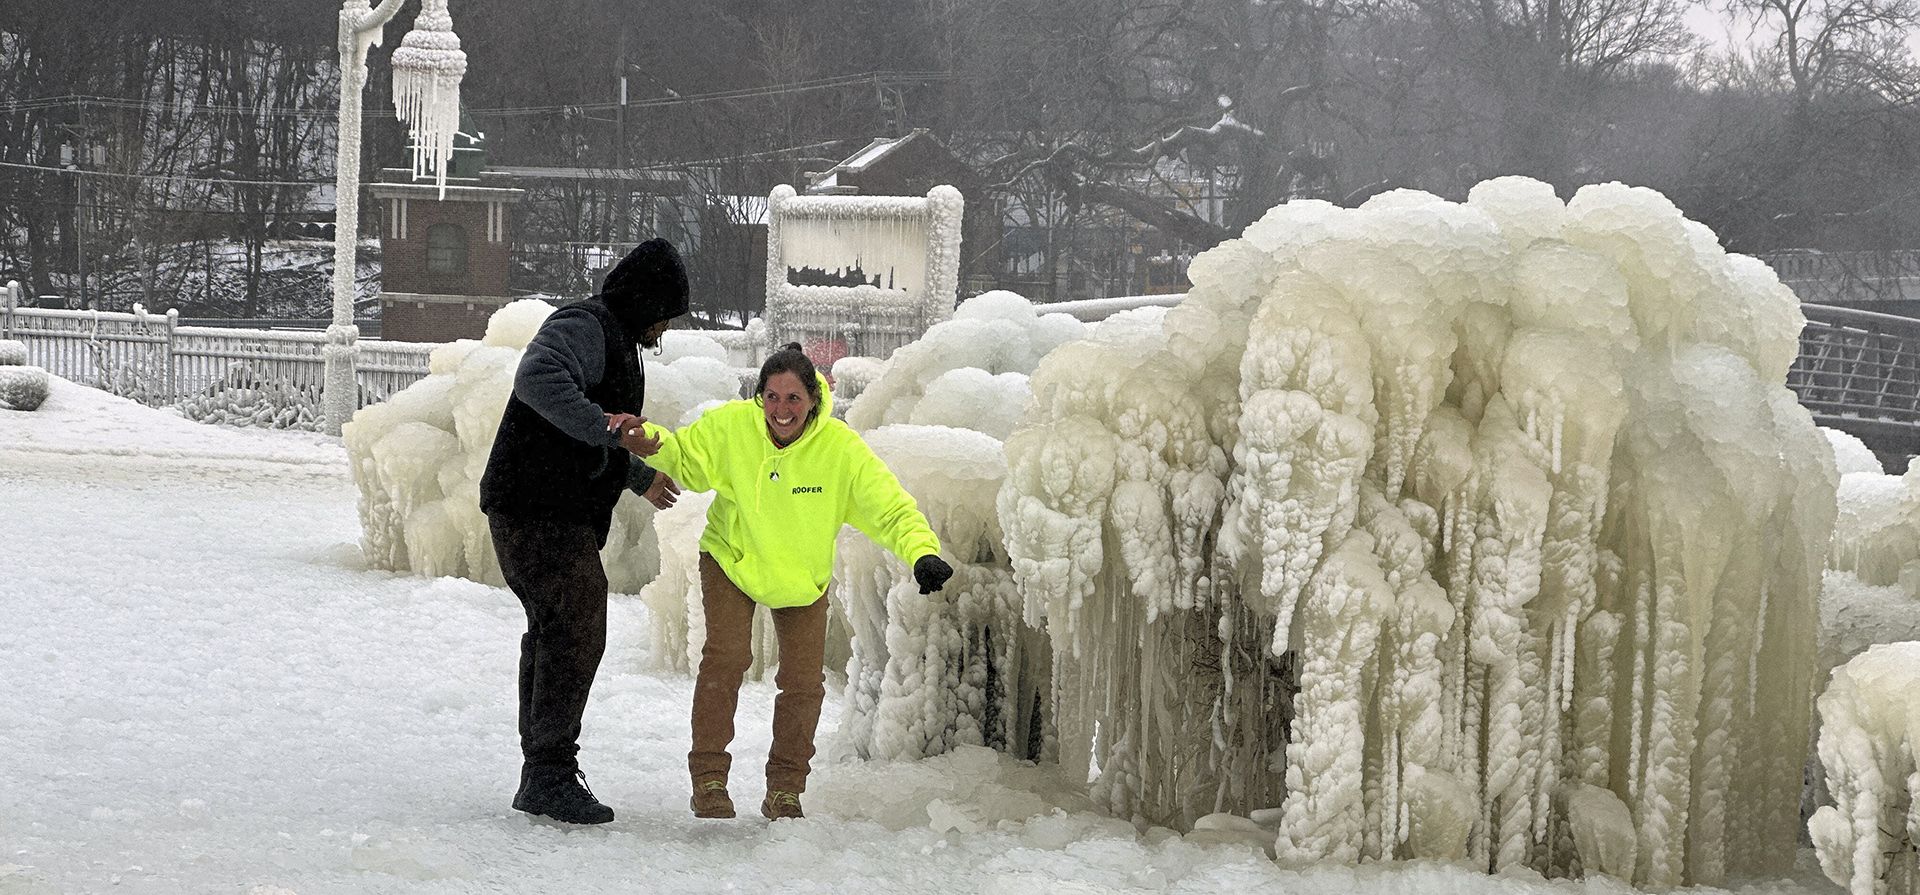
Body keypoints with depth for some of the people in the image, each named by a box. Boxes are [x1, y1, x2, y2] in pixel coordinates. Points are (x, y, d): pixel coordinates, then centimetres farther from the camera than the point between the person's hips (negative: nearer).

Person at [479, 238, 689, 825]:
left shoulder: (615, 341, 23)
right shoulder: (583, 327, -12)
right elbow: (537, 379, -34)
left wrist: (640, 478, 47)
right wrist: (602, 424, -39)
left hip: (563, 517, 11)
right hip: (539, 512, -11)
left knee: (554, 634, 14)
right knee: (576, 632, -14)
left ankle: (540, 776, 21)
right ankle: (550, 775, -14)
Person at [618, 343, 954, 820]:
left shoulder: (842, 449, -27)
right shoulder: (730, 427, -24)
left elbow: (891, 509, -26)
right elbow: (686, 459, -6)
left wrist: (923, 552, -43)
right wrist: (652, 443, -27)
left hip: (803, 577, 1)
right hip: (732, 558, -1)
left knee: (804, 681, -1)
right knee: (726, 656, -17)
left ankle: (785, 789, 17)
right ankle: (708, 778, -5)